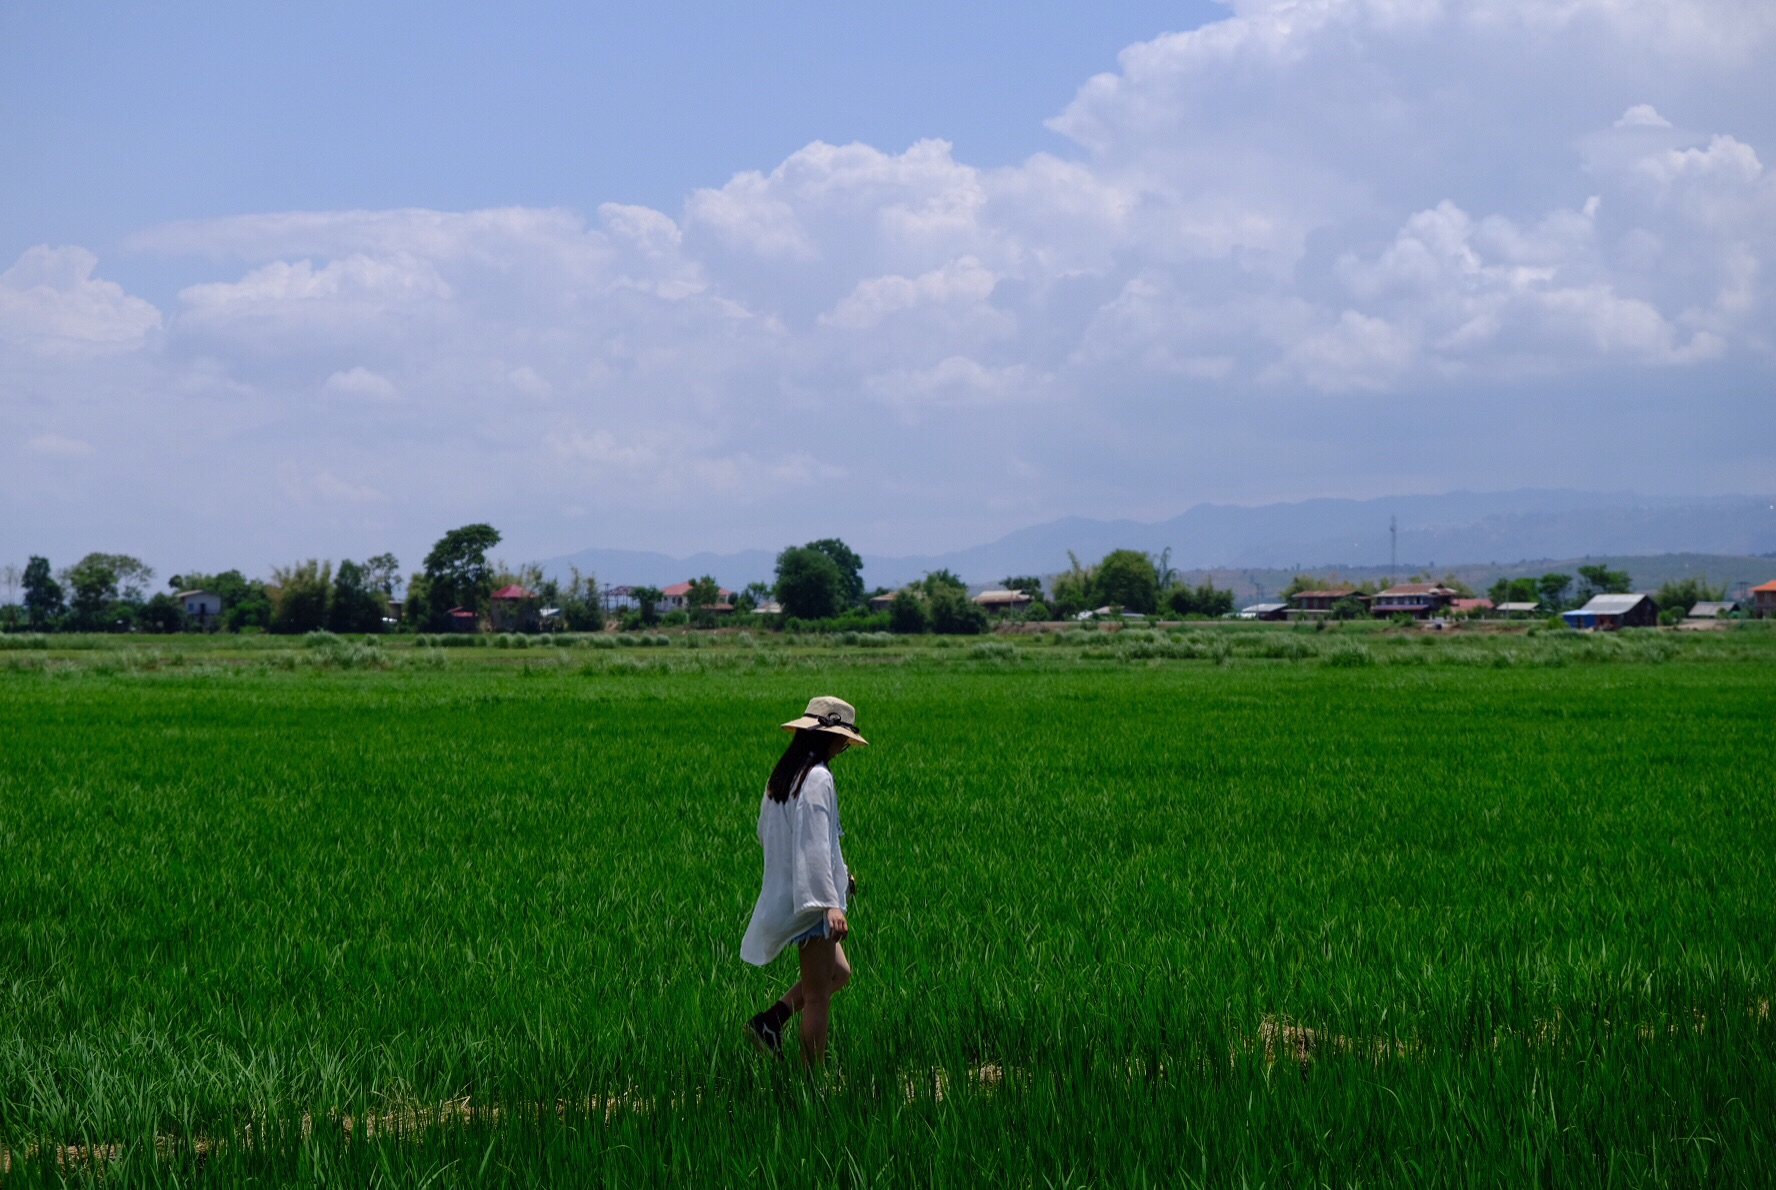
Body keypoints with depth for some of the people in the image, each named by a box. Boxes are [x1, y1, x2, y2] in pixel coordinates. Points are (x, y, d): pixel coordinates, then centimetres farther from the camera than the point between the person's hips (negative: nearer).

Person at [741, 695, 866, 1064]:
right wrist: (830, 903, -29)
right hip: (810, 896, -9)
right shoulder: (817, 778, -18)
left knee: (839, 972, 20)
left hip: (783, 892, 9)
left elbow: (764, 833, 21)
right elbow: (813, 844, -25)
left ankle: (770, 1021, 11)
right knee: (818, 993, -3)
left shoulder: (782, 775, 11)